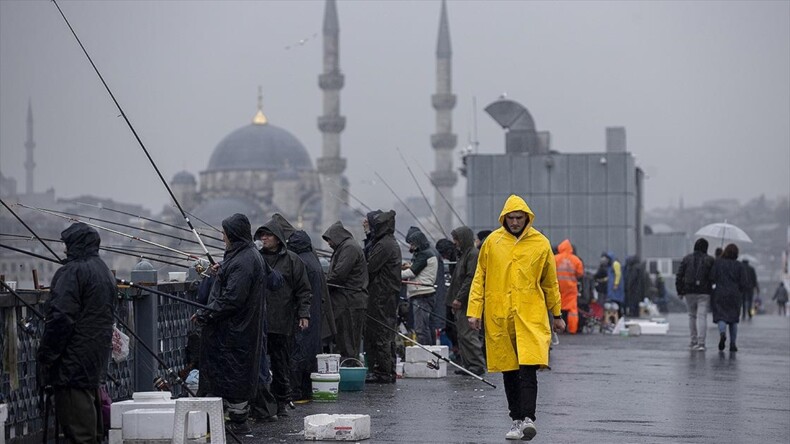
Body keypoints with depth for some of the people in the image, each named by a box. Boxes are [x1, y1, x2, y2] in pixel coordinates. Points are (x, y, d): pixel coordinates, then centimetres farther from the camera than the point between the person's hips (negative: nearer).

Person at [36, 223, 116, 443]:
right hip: (98, 355, 10)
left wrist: (46, 356, -15)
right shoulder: (104, 270, 16)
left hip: (74, 356, -10)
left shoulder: (73, 271, -14)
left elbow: (60, 317, -20)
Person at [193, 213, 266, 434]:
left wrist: (204, 314, -19)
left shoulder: (241, 262, -21)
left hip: (233, 331, -10)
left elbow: (231, 299, -25)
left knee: (232, 373, -3)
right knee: (239, 374, 14)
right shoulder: (252, 255, 11)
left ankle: (238, 420, 2)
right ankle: (239, 418, 20)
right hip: (244, 327, 10)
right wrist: (222, 272, 23)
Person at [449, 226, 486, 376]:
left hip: (468, 302, -10)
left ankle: (477, 365, -8)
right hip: (462, 302, 10)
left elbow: (471, 279, -19)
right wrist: (455, 298, 17)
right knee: (462, 335, 11)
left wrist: (459, 298, -20)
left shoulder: (473, 254, -12)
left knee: (468, 335, -10)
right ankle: (468, 365, 14)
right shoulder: (464, 254, 20)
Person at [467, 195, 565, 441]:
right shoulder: (492, 242, 5)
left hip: (531, 315, -2)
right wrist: (474, 311, 2)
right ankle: (517, 420, 17)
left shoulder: (541, 244, 4)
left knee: (528, 369, -15)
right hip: (499, 317, 2)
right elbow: (479, 278, 9)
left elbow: (550, 283, 13)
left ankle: (528, 418, -19)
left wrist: (556, 314, 18)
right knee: (509, 370, 8)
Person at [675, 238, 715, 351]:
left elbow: (679, 276, 2)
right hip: (704, 293, -2)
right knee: (702, 316, -6)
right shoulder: (710, 260, -1)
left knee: (692, 316, 16)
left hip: (689, 292, 2)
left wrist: (680, 291, 6)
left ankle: (694, 341, 18)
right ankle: (701, 343, -16)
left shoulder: (687, 259, 5)